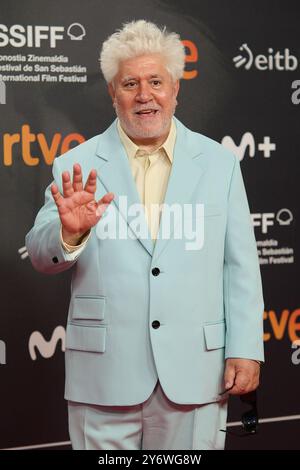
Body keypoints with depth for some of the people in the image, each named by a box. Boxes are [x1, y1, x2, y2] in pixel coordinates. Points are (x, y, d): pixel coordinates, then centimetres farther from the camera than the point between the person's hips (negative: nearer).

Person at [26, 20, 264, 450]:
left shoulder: (219, 163, 6)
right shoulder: (77, 167, 2)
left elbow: (240, 266, 4)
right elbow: (40, 255, -3)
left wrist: (246, 350, -1)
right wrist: (69, 233, -24)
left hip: (193, 372, 1)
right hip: (106, 374, -1)